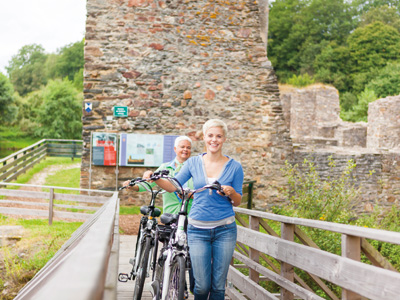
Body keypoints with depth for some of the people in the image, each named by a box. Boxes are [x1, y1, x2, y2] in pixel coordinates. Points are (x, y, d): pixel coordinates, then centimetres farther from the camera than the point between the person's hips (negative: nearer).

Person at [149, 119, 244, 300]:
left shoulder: (234, 167, 2)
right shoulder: (193, 163, 5)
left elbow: (237, 202, 6)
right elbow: (174, 186, 6)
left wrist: (231, 193, -16)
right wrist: (156, 179, -12)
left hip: (225, 230, 0)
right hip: (198, 230, 0)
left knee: (218, 284, 3)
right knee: (202, 285, -3)